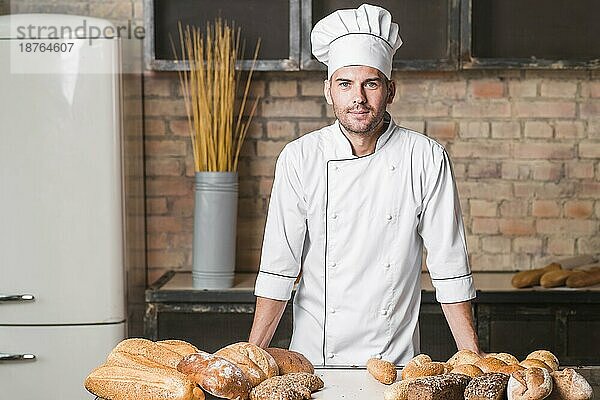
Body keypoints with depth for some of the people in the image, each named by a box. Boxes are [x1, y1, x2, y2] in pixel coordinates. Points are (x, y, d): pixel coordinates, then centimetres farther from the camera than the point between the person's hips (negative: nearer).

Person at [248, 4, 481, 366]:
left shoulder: (427, 159, -7)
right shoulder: (299, 158, -7)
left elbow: (450, 268, -5)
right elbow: (279, 268, -6)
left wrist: (475, 360, -8)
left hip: (395, 360, 0)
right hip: (312, 360, 0)